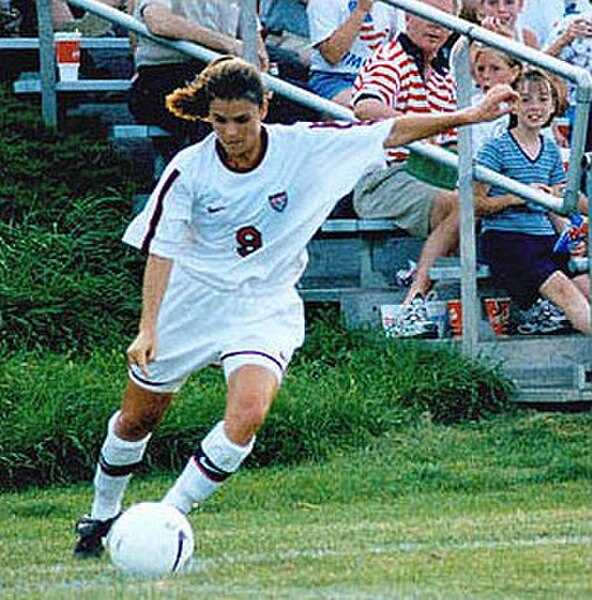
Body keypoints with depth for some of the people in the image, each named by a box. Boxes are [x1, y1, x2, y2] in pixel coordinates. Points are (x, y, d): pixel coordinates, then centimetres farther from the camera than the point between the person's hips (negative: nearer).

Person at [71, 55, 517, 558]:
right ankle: (102, 515, 37)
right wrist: (148, 327, -25)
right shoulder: (189, 169, -14)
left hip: (266, 305, 0)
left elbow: (391, 133, -8)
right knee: (136, 420, 10)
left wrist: (467, 116, -12)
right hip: (193, 301, 0)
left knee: (248, 414, -25)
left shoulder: (304, 146, -13)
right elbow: (161, 251, -14)